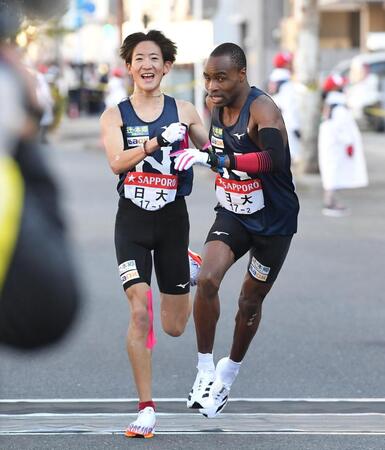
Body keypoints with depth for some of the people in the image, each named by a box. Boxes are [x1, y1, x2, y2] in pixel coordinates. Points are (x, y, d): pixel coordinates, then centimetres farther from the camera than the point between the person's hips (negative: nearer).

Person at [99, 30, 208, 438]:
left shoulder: (183, 112, 2)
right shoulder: (114, 116, -1)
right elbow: (117, 162, -17)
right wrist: (158, 141, -31)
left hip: (172, 219, 1)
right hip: (132, 220, -1)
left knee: (174, 326, 8)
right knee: (139, 314, -15)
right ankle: (145, 409, -6)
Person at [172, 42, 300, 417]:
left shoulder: (262, 109, -26)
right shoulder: (214, 104, -4)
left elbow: (275, 158, -45)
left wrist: (213, 159, -50)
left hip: (273, 222, -4)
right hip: (233, 214, 4)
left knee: (250, 301, 10)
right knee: (206, 279, -21)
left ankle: (229, 372, 35)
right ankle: (205, 370, -8)